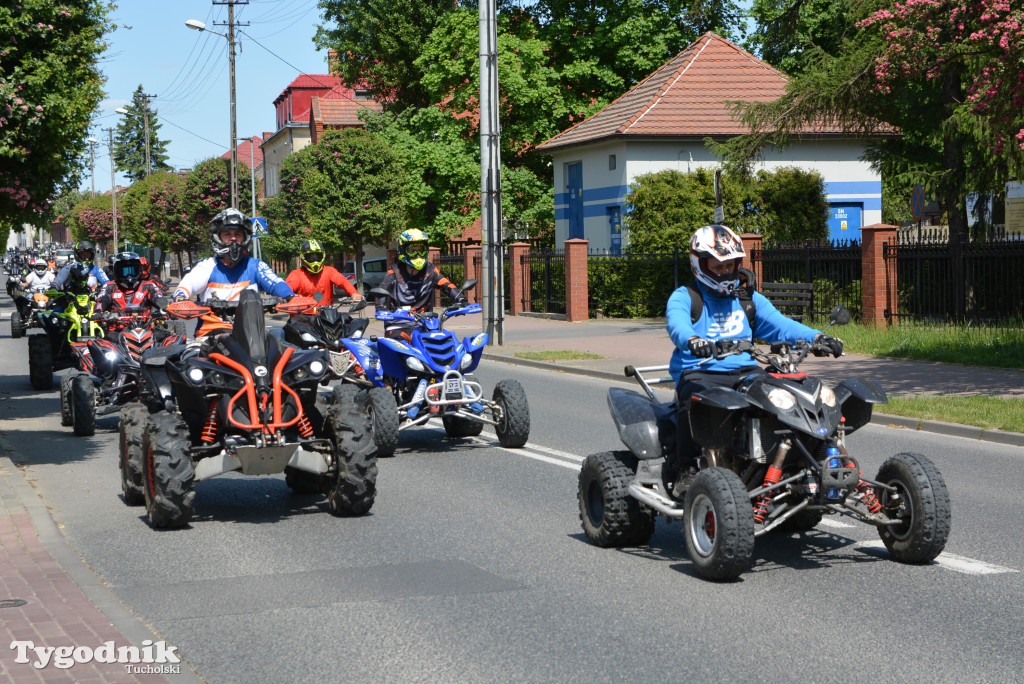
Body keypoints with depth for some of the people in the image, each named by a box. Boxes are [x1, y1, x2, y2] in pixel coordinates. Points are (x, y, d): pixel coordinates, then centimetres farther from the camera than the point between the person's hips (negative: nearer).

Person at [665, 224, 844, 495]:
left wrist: (816, 337, -13)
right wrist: (692, 341, -43)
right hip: (699, 372, -4)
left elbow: (779, 324, 7)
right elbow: (677, 324, -18)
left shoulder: (750, 299, 21)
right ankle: (686, 470, -23)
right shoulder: (684, 298, 5)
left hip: (744, 371, 4)